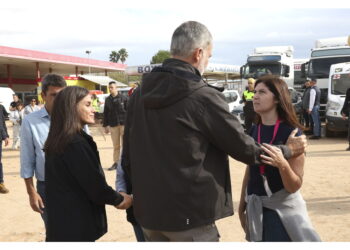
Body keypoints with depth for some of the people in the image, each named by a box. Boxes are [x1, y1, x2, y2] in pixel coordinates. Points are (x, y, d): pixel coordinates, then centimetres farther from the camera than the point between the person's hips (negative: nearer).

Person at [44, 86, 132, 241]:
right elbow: (95, 186, -19)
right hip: (76, 227, -9)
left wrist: (113, 197, 11)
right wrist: (119, 199, 0)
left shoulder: (56, 141, 7)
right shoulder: (76, 143, -22)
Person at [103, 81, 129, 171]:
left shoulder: (124, 98, -3)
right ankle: (115, 163, 16)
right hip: (113, 125, 3)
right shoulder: (108, 100, 9)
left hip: (124, 124, -3)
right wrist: (105, 125, 8)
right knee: (116, 146, 9)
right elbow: (105, 113, 12)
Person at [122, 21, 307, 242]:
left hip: (148, 212, 7)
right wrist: (288, 150, 8)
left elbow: (128, 158, 7)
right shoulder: (203, 97, -17)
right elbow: (244, 148, -9)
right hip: (189, 215, -6)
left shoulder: (140, 94, 3)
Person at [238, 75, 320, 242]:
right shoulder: (254, 131, 1)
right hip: (255, 209, 5)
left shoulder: (291, 132, -14)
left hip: (282, 209, -5)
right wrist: (242, 204, 14)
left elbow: (294, 186, -15)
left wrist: (282, 164, -34)